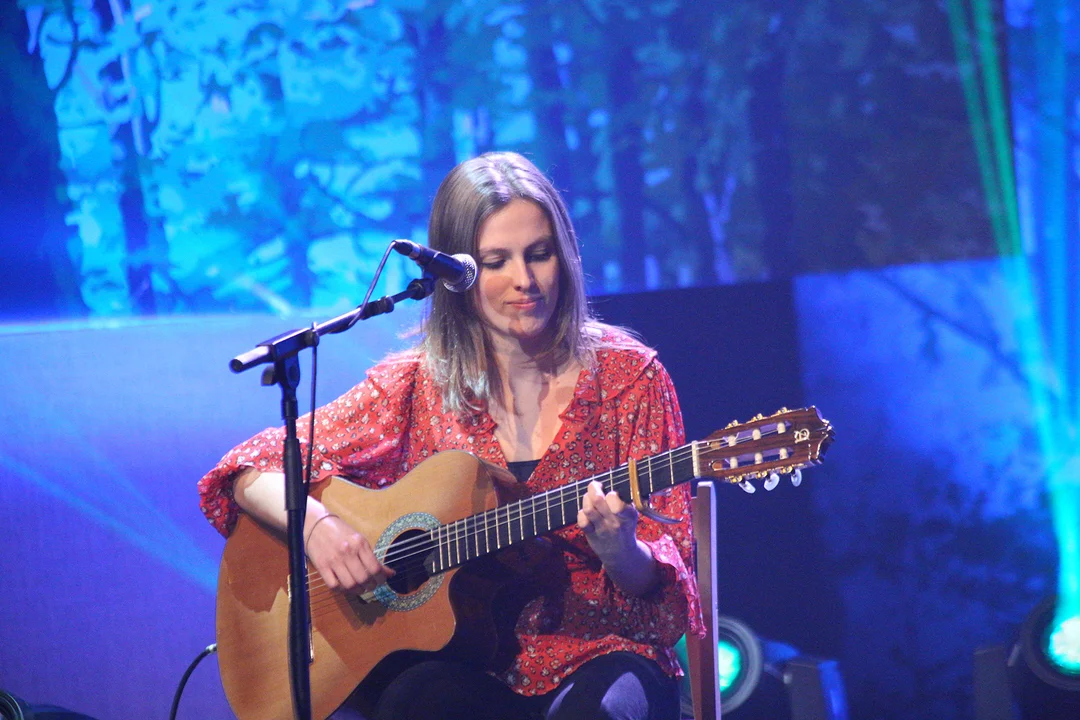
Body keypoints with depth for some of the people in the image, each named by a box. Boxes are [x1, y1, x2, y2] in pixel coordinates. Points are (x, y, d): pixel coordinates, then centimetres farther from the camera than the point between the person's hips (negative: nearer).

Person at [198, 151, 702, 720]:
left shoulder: (628, 375, 1)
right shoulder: (420, 385, 4)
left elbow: (662, 584, -1)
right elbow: (253, 469, 5)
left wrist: (618, 551, -25)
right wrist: (315, 524, -17)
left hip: (593, 655, 0)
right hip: (463, 664, 0)